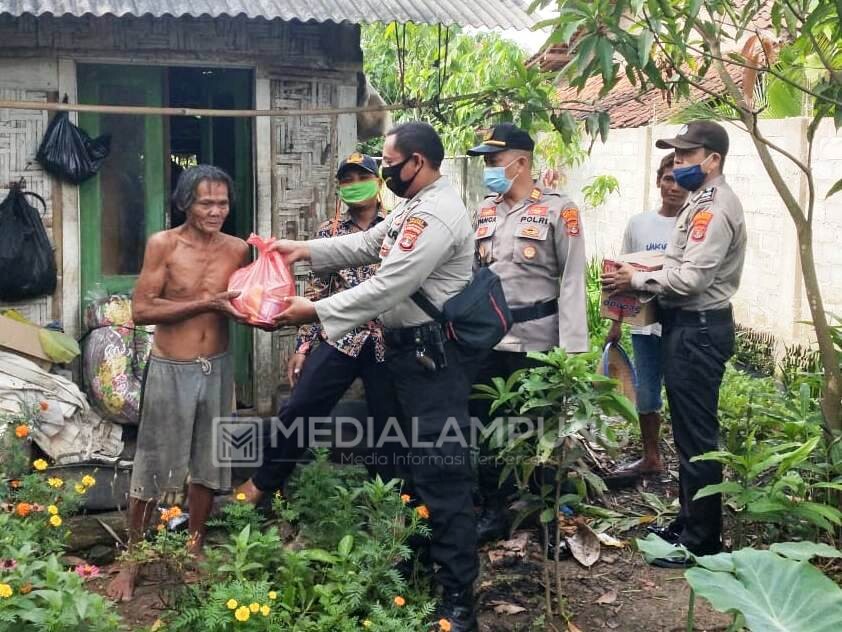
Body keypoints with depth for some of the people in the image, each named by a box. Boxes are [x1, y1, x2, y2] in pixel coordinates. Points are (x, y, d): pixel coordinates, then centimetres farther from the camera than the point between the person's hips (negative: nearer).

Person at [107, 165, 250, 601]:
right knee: (153, 467, 6)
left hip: (217, 368, 4)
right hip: (170, 370, -3)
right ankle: (131, 559, 22)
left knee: (207, 465, 14)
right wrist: (206, 303, -21)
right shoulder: (163, 244, -10)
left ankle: (194, 550, 33)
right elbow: (141, 311, -15)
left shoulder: (238, 249, 0)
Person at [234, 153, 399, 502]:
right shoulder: (328, 232, 7)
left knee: (388, 424, 7)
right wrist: (303, 345, 4)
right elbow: (316, 291, 8)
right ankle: (262, 482, 18)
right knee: (298, 410, -1)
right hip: (339, 338, 1)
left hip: (387, 341, -1)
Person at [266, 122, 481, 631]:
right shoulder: (415, 206, 14)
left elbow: (387, 287, -25)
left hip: (433, 354, -11)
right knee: (415, 462, 20)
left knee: (442, 474, -7)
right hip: (412, 349, 11)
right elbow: (367, 244, 21)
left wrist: (316, 311, -20)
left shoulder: (437, 216, -21)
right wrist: (305, 250, 10)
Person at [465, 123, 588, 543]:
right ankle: (493, 512, 23)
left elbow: (573, 279, -9)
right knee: (484, 427, 10)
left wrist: (571, 345, -14)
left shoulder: (558, 210, -6)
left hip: (536, 340, -5)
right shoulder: (484, 211, 10)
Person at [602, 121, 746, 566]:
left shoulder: (714, 208, -17)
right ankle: (690, 522, 28)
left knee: (696, 436, -4)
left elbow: (691, 279, -24)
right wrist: (649, 274, 4)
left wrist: (635, 280, -13)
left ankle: (702, 541, 5)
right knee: (689, 431, 17)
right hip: (689, 326, 11)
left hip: (698, 329, -11)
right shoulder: (703, 202, 16)